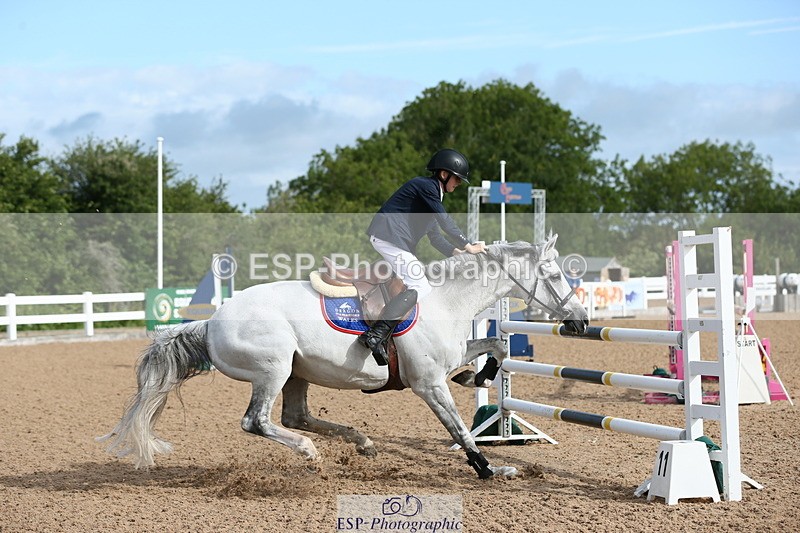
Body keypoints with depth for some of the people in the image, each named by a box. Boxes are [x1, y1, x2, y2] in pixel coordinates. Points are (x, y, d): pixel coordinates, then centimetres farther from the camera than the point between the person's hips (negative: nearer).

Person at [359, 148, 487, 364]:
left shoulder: (432, 193, 23)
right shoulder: (426, 185, -7)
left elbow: (435, 236, 24)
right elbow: (445, 223, -12)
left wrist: (459, 253, 16)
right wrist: (469, 246, -5)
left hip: (397, 241, 11)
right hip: (388, 236, -11)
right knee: (420, 287, -18)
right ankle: (376, 334, -31)